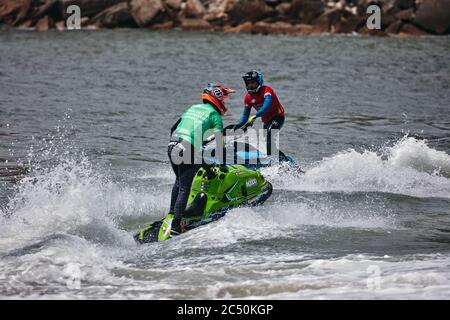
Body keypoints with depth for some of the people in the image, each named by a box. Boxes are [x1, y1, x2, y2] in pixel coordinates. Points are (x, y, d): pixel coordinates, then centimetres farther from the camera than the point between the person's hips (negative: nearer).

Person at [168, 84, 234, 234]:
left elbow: (173, 128, 29)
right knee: (184, 189, -5)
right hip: (189, 150, -7)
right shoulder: (214, 114, 5)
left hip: (172, 146, 7)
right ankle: (175, 225, -9)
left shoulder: (193, 108, 24)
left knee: (179, 182, 26)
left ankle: (172, 214, 30)